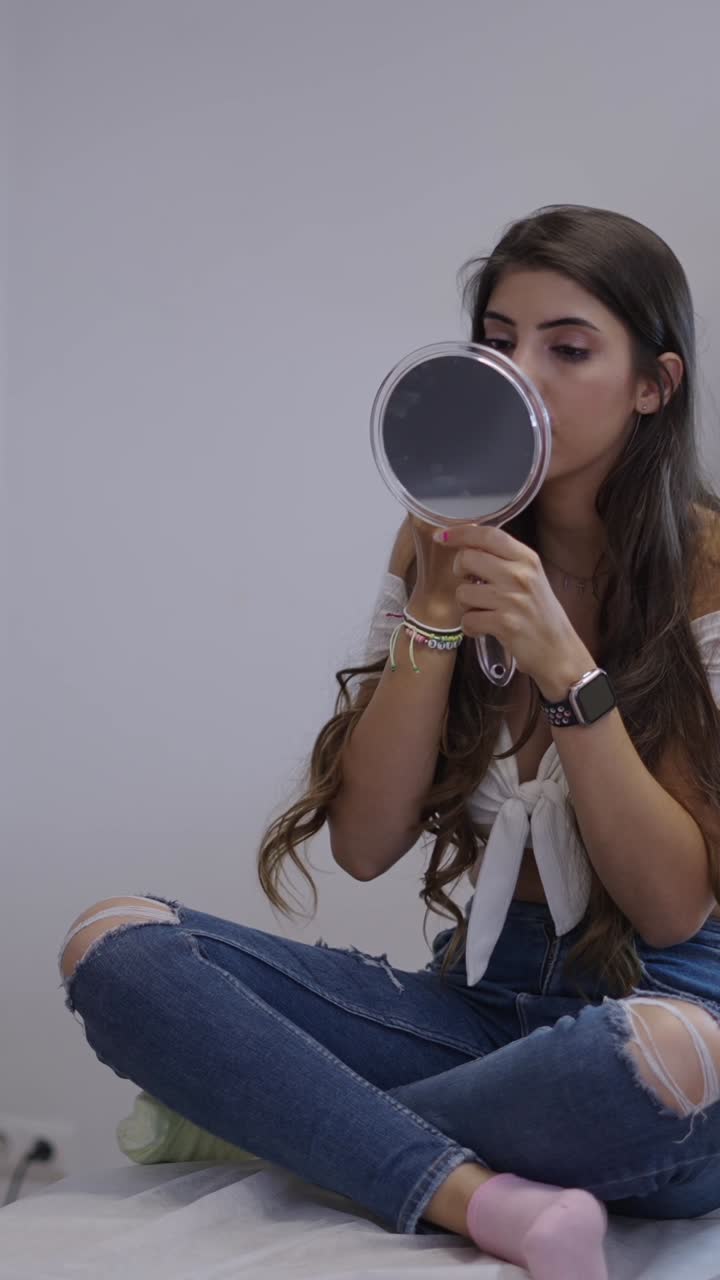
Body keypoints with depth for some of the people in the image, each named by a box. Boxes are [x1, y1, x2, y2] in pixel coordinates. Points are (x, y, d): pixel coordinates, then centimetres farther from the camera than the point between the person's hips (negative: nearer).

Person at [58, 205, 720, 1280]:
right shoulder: (455, 545, 6)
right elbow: (366, 847, 0)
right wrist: (433, 618, -12)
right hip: (477, 996, 5)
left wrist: (562, 659, -20)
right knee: (112, 945, -14)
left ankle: (281, 1114, -17)